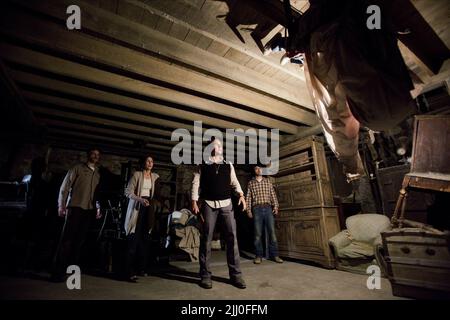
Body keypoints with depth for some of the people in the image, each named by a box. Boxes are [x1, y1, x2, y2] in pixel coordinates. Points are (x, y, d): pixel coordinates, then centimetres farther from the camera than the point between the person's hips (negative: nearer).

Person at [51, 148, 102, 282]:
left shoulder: (97, 174, 14)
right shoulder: (78, 168, 2)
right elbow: (65, 187, -1)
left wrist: (98, 208, 5)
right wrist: (61, 205, -7)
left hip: (89, 210, 4)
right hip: (75, 207, -4)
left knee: (79, 240, 8)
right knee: (67, 239, -2)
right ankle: (58, 272, 5)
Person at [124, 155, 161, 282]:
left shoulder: (155, 176, 11)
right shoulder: (137, 174, -1)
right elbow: (128, 192, -5)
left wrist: (156, 203, -1)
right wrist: (139, 199, -19)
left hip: (149, 209, 4)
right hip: (137, 208, -4)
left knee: (145, 240, 6)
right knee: (134, 240, -6)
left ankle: (141, 269, 19)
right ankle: (129, 272, 1)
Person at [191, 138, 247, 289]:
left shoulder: (228, 165, 14)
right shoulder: (203, 165, 7)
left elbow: (234, 182, 10)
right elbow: (196, 183, 3)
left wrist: (241, 195, -6)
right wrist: (194, 202, -7)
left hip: (226, 203, 2)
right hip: (209, 204, -2)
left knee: (232, 237, 1)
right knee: (206, 238, 2)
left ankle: (235, 274, 13)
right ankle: (205, 275, 16)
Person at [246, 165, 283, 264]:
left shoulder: (267, 181, 15)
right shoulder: (251, 183, 11)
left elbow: (273, 194, 11)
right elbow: (248, 197, 7)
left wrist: (275, 206, 0)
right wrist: (248, 210, -1)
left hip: (268, 208, 1)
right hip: (257, 209, -1)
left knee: (272, 231, -1)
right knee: (257, 233, -1)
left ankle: (274, 255, 7)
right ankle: (259, 256, 8)